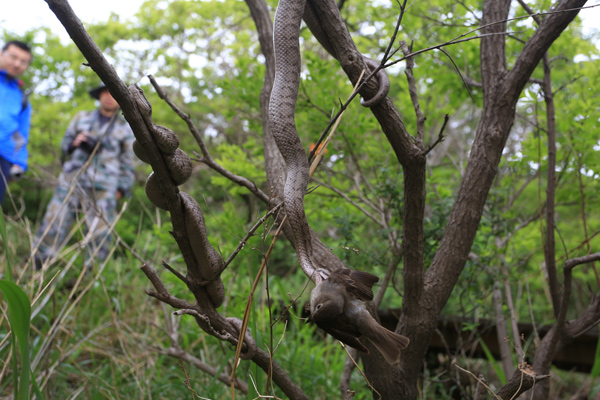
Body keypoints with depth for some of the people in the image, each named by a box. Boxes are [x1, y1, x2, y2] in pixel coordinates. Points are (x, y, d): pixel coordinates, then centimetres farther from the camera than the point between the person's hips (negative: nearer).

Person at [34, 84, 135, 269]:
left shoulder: (125, 128, 12)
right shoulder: (82, 118, 17)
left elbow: (127, 162, 13)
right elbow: (64, 144, 22)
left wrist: (121, 189, 3)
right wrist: (74, 143, -1)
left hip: (103, 188, -1)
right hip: (72, 179, 2)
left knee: (99, 236, -7)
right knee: (52, 225, -4)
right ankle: (34, 269, 0)